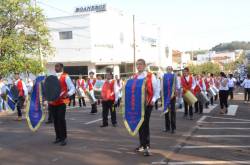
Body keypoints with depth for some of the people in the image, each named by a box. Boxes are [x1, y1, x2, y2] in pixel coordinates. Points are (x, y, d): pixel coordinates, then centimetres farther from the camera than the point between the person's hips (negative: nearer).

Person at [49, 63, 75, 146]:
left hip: (61, 102, -6)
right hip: (52, 102, 6)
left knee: (61, 119, -10)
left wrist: (67, 94, -24)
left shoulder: (65, 77, -3)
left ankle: (64, 138, 0)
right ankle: (58, 137, 21)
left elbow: (73, 88, -7)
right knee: (55, 119, 9)